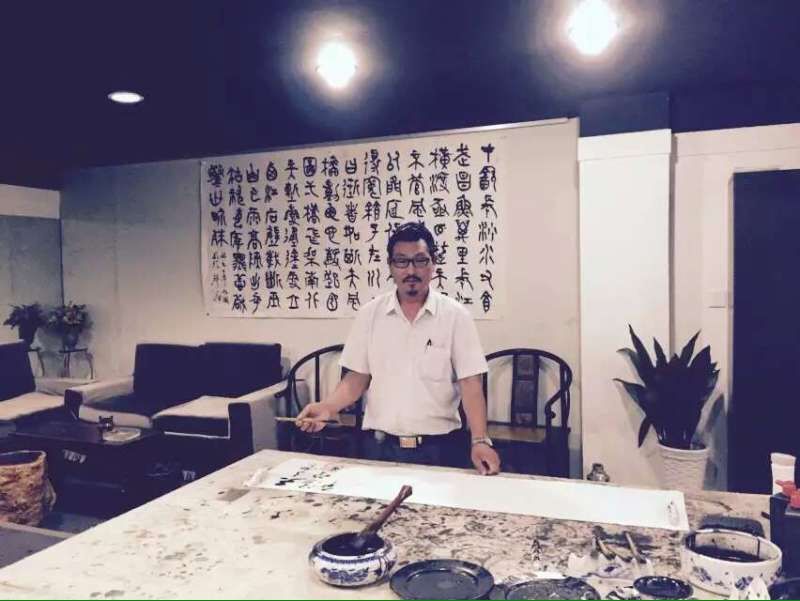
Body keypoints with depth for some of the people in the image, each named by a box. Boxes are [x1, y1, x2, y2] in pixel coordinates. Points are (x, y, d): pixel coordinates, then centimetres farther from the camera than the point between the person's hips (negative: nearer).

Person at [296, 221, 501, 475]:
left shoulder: (455, 315, -6)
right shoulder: (369, 313, 1)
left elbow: (470, 382, -9)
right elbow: (358, 376, 5)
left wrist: (480, 441, -20)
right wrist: (328, 407, -12)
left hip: (438, 447, -2)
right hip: (380, 445, 2)